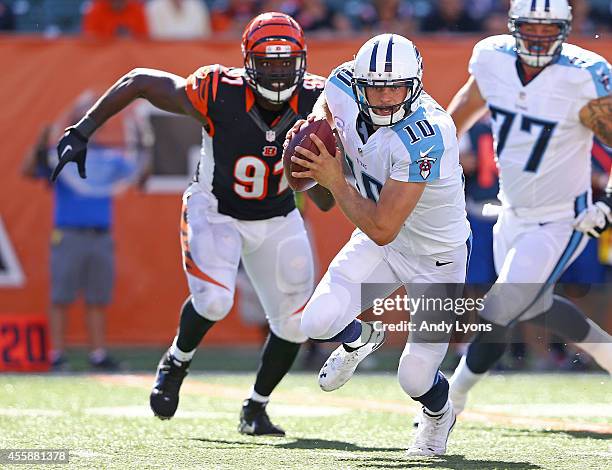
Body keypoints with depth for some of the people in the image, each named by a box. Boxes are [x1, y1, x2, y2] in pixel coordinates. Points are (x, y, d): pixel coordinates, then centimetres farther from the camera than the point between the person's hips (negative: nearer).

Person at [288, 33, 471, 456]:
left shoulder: (424, 136, -37)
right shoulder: (344, 86, -18)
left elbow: (382, 229, -36)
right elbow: (325, 106, 12)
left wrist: (334, 182, -29)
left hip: (437, 258, -5)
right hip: (378, 245, 5)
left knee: (416, 380, -4)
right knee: (319, 322, -17)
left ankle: (439, 412, 37)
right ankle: (361, 338, 22)